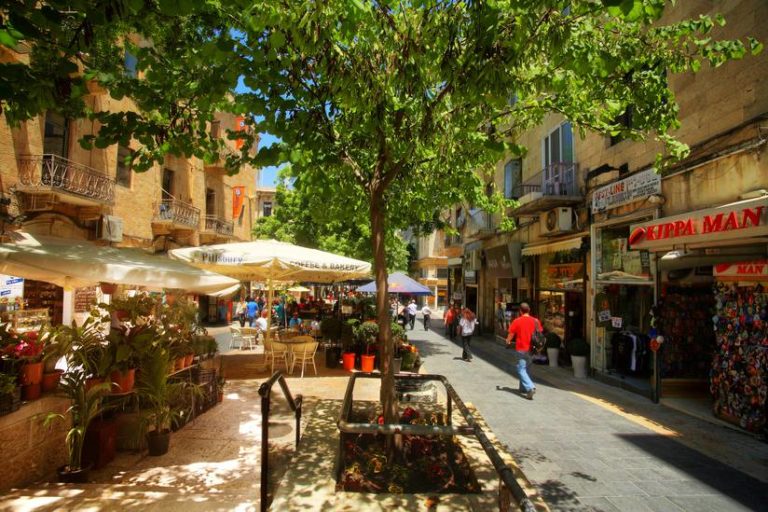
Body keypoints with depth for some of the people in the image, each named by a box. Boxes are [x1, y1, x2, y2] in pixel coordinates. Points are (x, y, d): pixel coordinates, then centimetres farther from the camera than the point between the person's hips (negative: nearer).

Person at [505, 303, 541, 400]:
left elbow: (510, 335, -6)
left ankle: (530, 387, -19)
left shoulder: (517, 321, -10)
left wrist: (508, 342, 14)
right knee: (525, 369, 19)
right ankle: (523, 389, 26)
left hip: (521, 349, -5)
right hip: (531, 349, 5)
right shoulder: (536, 321, 1)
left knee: (521, 370, -1)